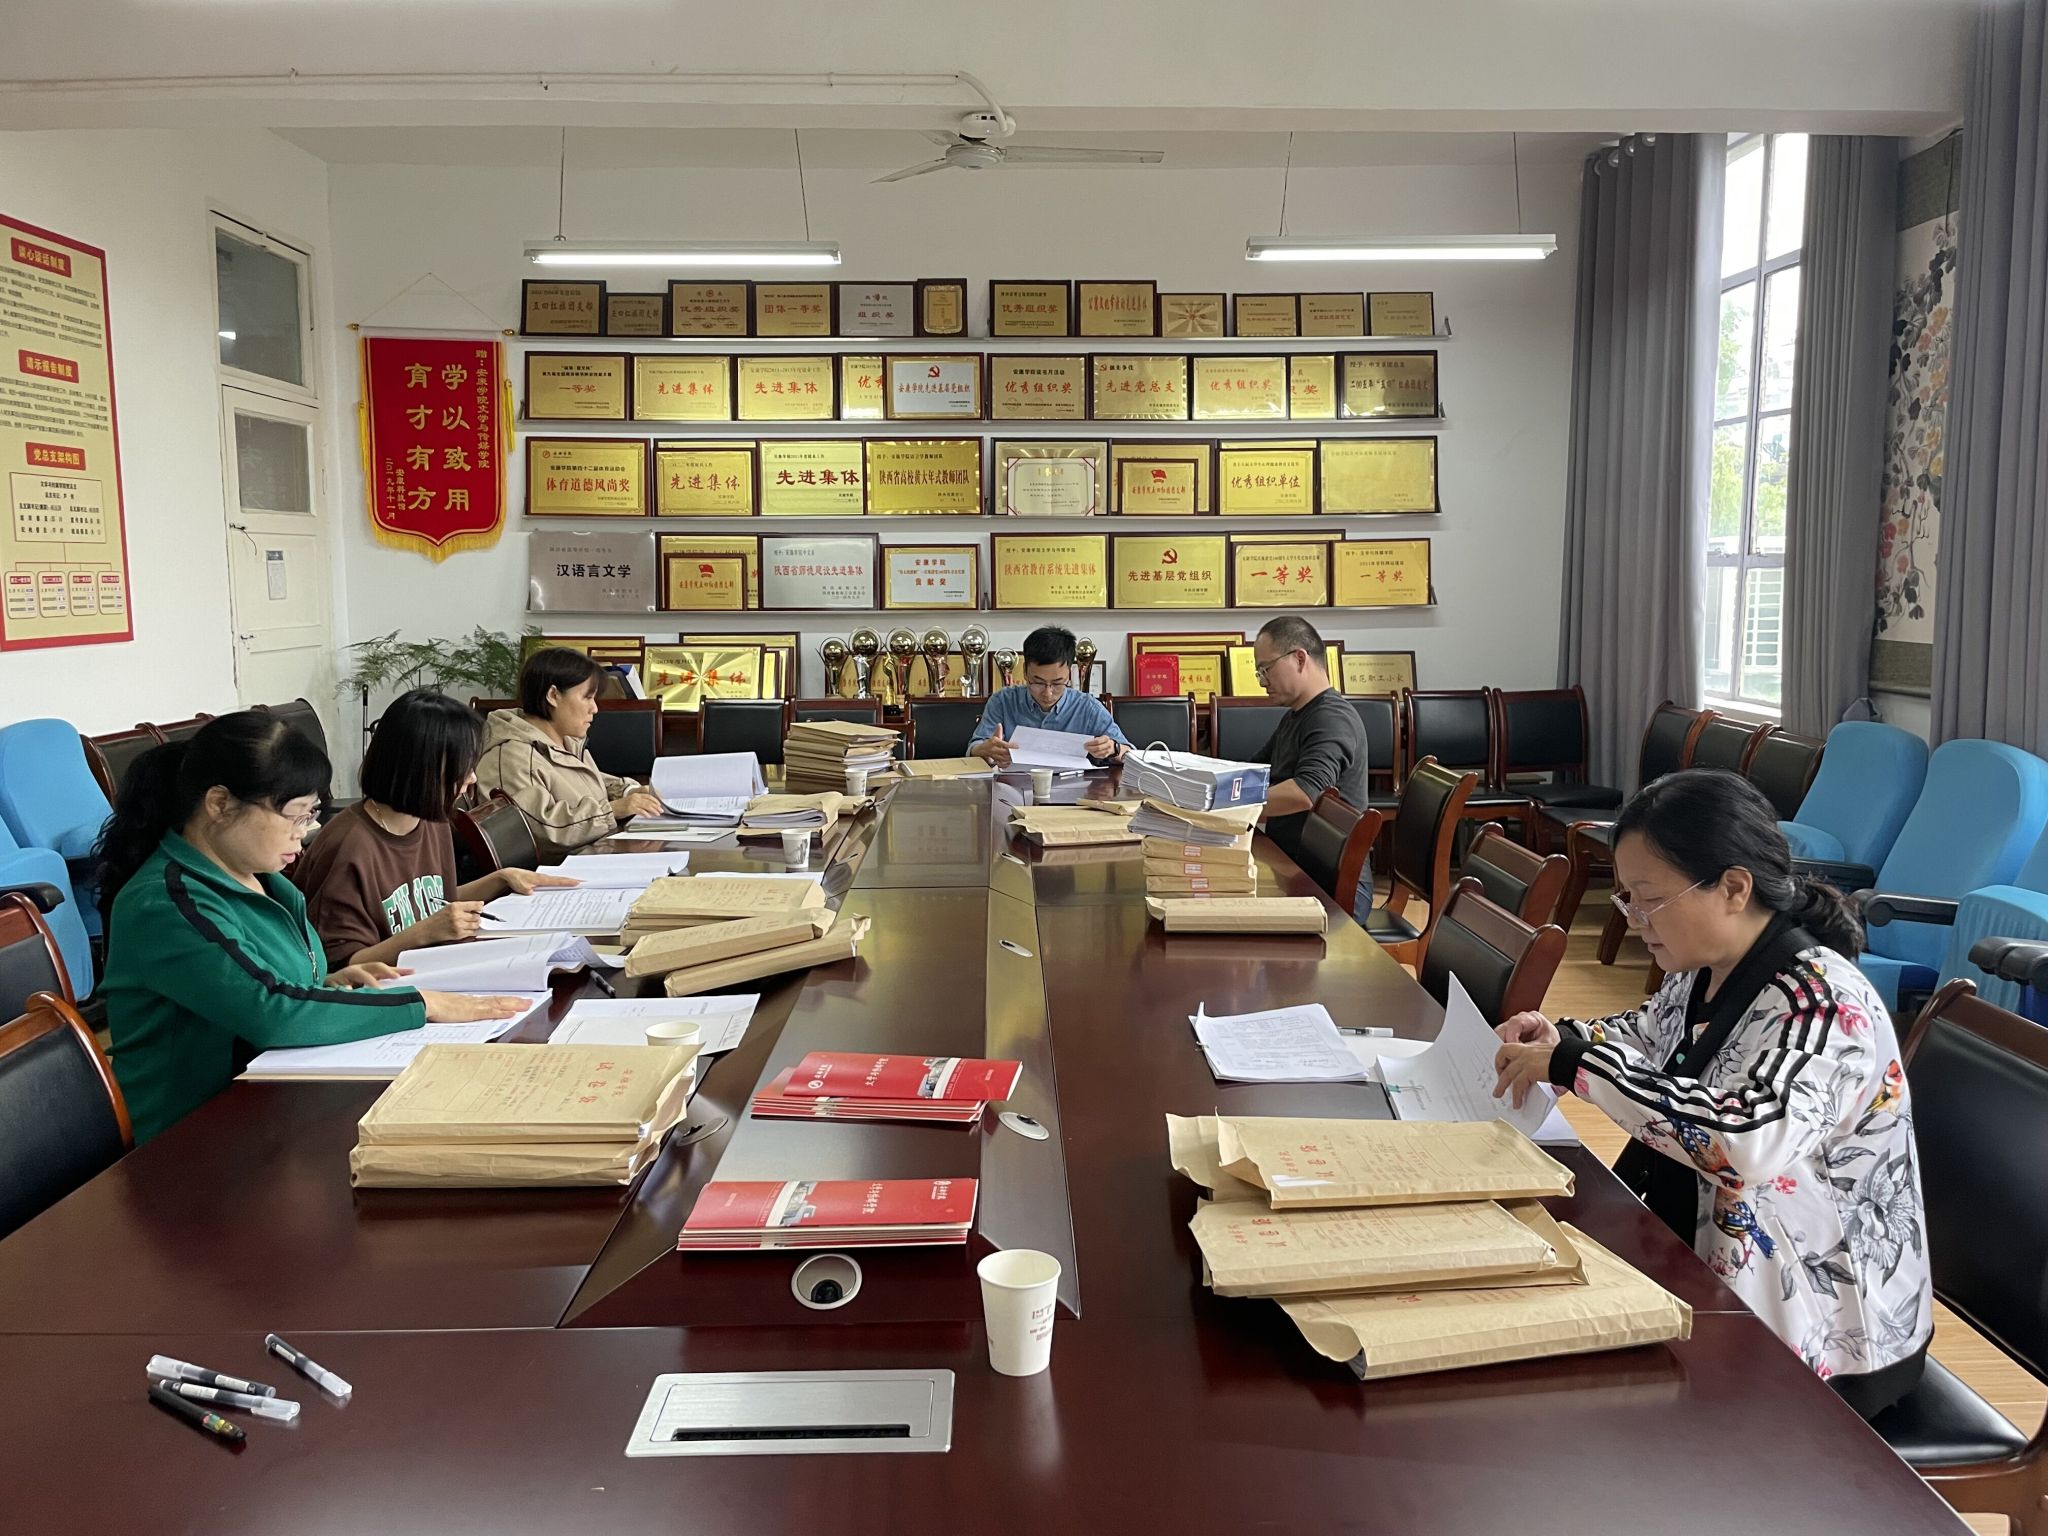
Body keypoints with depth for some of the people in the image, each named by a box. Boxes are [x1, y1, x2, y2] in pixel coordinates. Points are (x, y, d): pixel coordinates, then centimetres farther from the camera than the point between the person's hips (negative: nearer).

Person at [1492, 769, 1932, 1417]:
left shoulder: (1823, 1002, -23)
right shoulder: (1702, 971, 1)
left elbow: (1751, 1140, -41)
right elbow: (1648, 1036, 23)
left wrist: (1575, 1066, -32)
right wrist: (1564, 1037, 2)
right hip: (1706, 1275, 7)